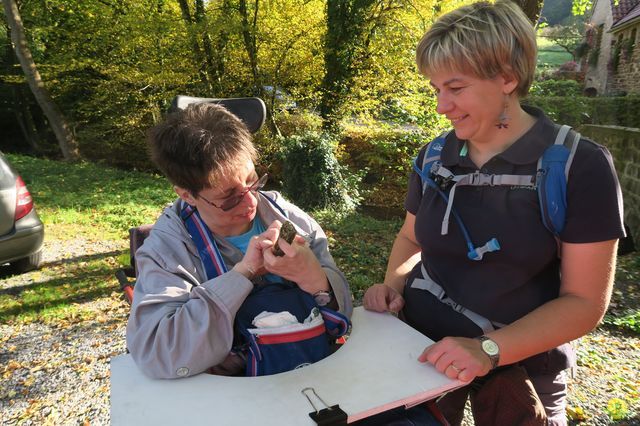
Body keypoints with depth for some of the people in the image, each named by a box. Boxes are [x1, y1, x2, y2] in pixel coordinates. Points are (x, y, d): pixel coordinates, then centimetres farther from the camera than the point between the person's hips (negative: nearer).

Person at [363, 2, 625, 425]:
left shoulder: (580, 166, -16)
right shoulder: (434, 156, -3)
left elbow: (585, 301, -15)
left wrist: (489, 349, -27)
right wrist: (393, 285, -9)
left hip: (520, 368, -3)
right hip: (425, 352, 4)